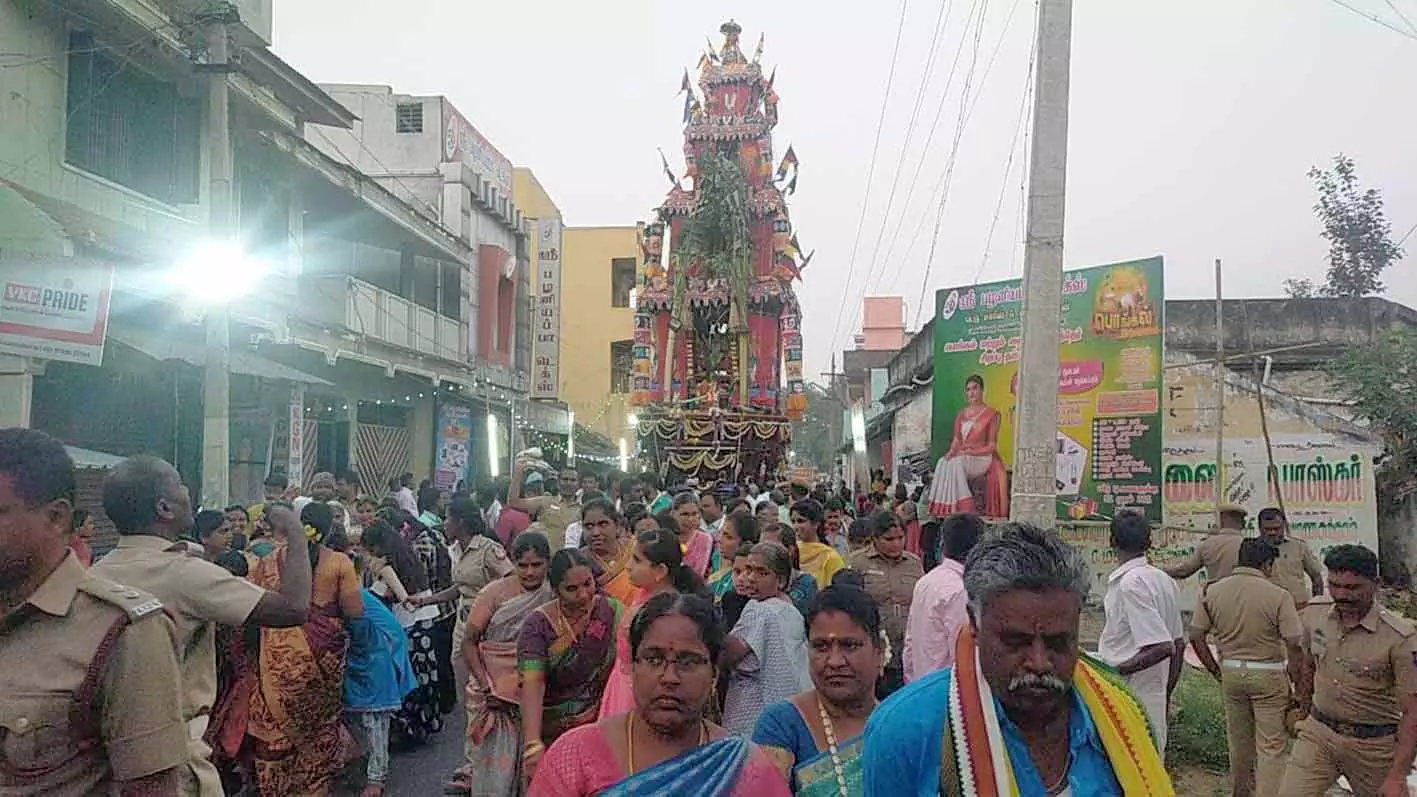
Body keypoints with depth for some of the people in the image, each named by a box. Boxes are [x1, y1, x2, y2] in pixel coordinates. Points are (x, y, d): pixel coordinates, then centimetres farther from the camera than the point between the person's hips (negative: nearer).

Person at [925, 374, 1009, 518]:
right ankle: (945, 510, -33)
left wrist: (969, 452, -16)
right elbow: (956, 439, 13)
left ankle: (964, 508, -34)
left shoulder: (992, 414, 2)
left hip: (982, 458, -5)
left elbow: (991, 446, -3)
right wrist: (952, 451, -11)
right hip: (960, 457, 5)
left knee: (956, 463, -35)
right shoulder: (960, 415, 18)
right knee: (943, 463, -28)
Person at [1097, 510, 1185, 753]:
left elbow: (1163, 647, -24)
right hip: (1155, 698, 9)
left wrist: (1116, 671, -17)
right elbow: (1179, 644, 15)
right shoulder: (1164, 580, 9)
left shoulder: (1130, 583, -18)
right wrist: (1166, 693, 23)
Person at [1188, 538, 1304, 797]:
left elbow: (1195, 636, 1)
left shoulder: (1213, 591, -1)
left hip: (1230, 671, 5)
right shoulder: (1278, 595, -14)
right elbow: (1295, 645, -14)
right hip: (1268, 674, -4)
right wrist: (1299, 685, -3)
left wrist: (1217, 671, 10)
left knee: (1239, 739, 21)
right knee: (1271, 746, 4)